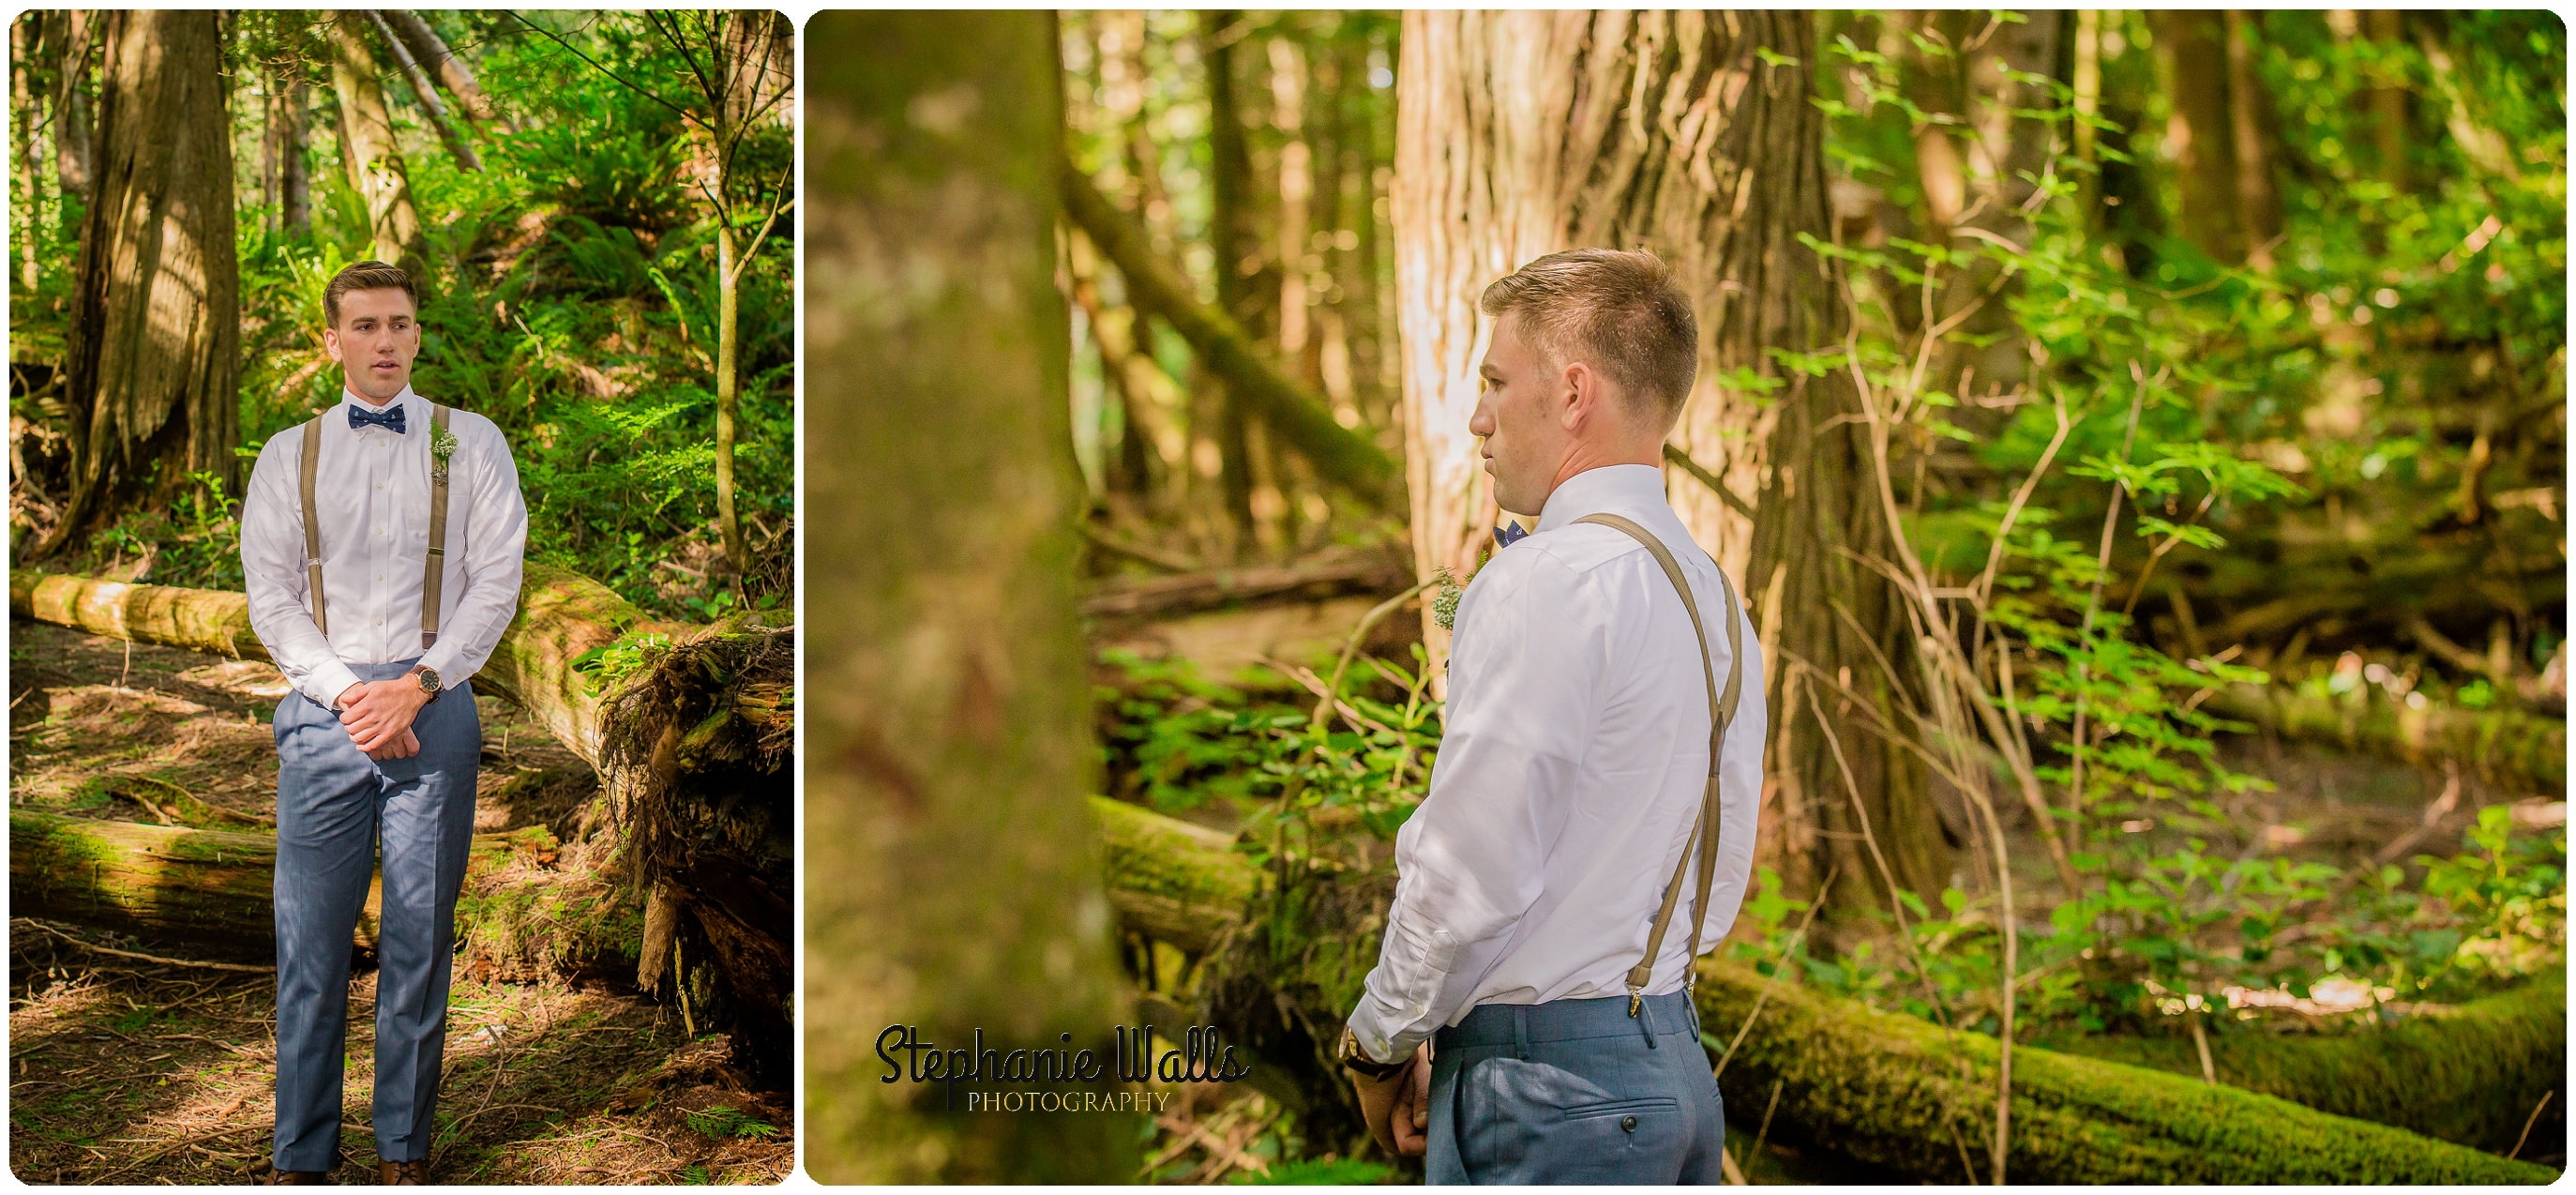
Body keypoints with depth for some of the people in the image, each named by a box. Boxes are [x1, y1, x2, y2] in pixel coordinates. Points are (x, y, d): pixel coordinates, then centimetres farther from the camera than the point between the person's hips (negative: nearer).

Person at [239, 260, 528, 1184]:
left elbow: (496, 582, 1)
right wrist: (347, 694, -9)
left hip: (433, 705, -1)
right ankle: (300, 1155, 8)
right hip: (324, 709, 1)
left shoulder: (470, 445, 7)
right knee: (311, 936, -1)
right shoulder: (289, 455, 11)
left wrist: (415, 686, -10)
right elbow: (270, 594, 5)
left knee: (421, 933, 2)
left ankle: (405, 1149, 12)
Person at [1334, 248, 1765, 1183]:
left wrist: (1379, 1044, 0)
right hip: (1677, 1062, 9)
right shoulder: (1716, 597, 12)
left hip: (1546, 1101, -9)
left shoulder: (1545, 581, -16)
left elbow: (1468, 871, -18)